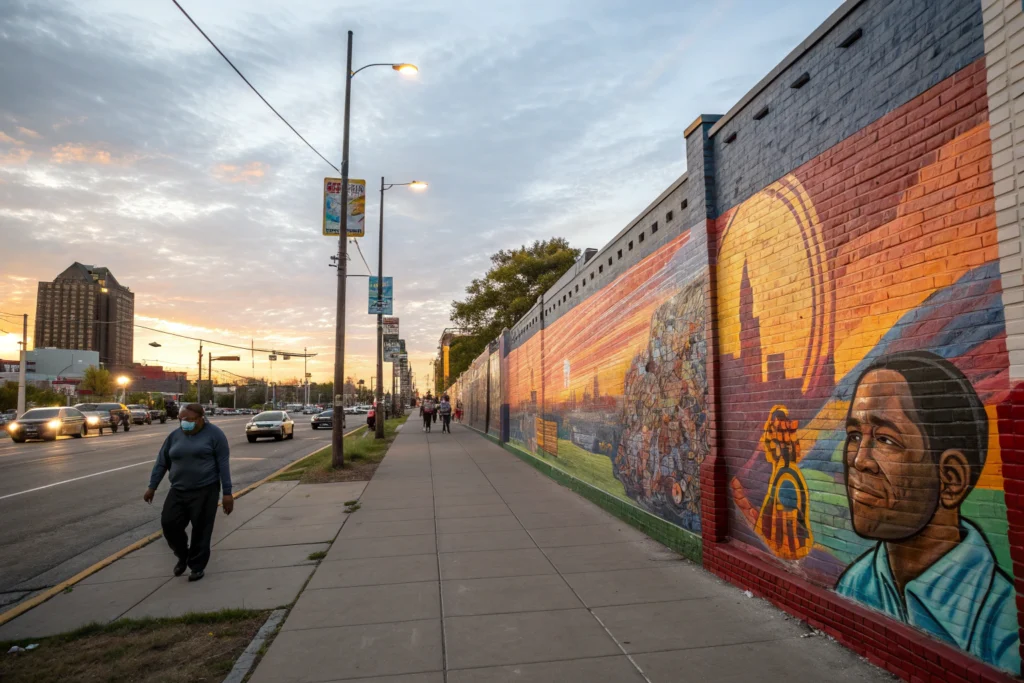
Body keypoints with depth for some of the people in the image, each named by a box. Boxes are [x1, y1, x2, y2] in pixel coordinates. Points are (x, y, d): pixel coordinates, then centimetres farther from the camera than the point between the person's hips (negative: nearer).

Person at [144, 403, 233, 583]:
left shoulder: (214, 434, -7)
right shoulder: (175, 436, 6)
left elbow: (223, 464, -9)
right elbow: (162, 462, 15)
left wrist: (227, 493, -12)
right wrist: (152, 487, 14)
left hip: (205, 490, -4)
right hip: (178, 491, 5)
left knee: (201, 530, 0)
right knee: (169, 523, -2)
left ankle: (197, 566, 18)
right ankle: (183, 555, 24)